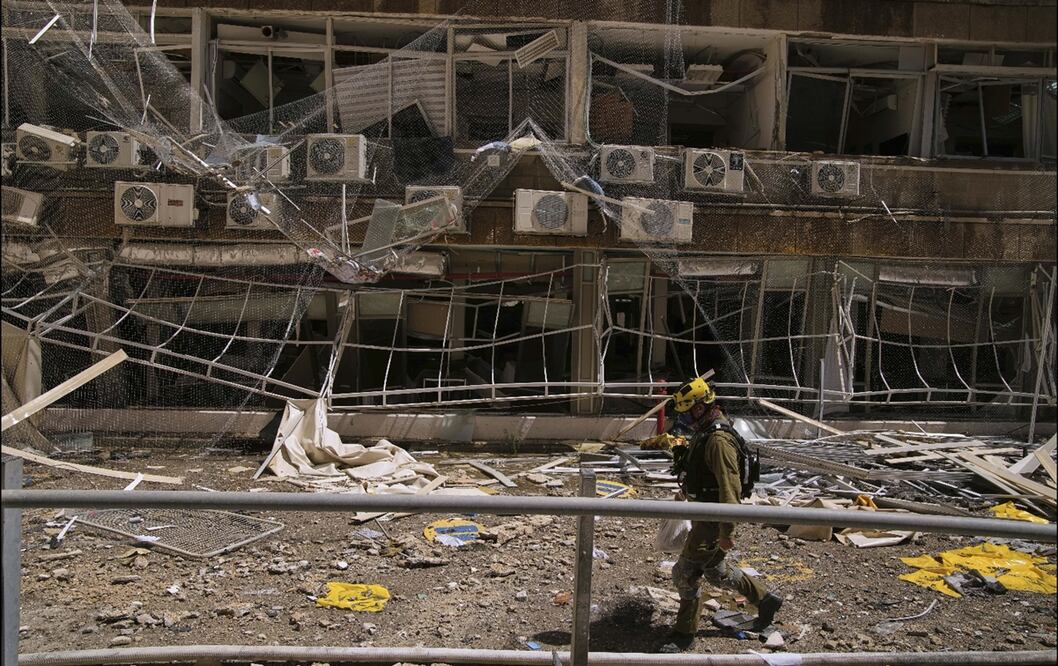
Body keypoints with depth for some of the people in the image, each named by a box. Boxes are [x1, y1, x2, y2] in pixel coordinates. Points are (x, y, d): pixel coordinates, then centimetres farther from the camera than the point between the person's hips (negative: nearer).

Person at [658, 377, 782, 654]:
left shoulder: (719, 439, -24)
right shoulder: (704, 431, 7)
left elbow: (730, 487, -27)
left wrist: (726, 531, -26)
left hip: (713, 519, -10)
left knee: (685, 572, -2)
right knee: (716, 570, 22)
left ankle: (684, 634, 12)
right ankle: (765, 599, 38)